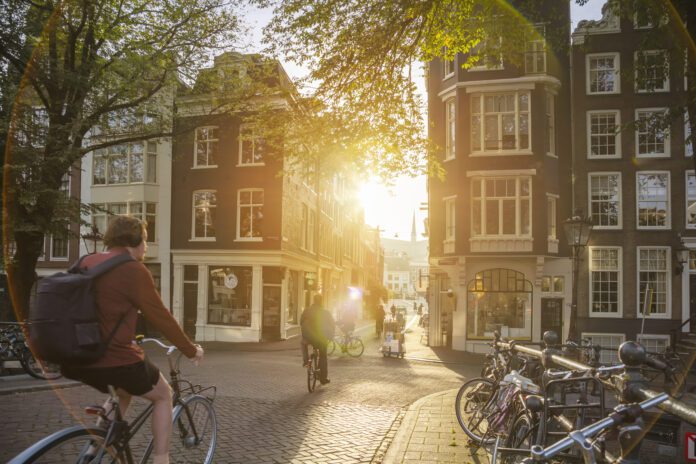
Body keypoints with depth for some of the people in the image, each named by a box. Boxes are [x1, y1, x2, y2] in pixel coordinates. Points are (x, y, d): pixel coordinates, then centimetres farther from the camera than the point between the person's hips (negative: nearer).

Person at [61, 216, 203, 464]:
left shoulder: (86, 263, 11)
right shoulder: (133, 270, -13)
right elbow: (161, 317, -9)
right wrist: (191, 350, 4)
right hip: (116, 359, -8)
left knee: (122, 392, 34)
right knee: (163, 395, 16)